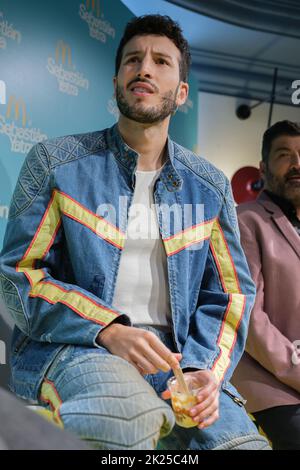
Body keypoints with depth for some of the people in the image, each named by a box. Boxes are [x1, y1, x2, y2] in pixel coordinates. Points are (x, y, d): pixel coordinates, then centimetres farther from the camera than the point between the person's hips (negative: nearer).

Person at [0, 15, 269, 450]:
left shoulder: (210, 186, 11)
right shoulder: (55, 162, 3)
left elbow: (231, 292, 11)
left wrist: (205, 368, -9)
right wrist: (108, 331, -17)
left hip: (176, 355, 3)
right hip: (70, 346, -2)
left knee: (242, 440, -22)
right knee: (130, 413, -35)